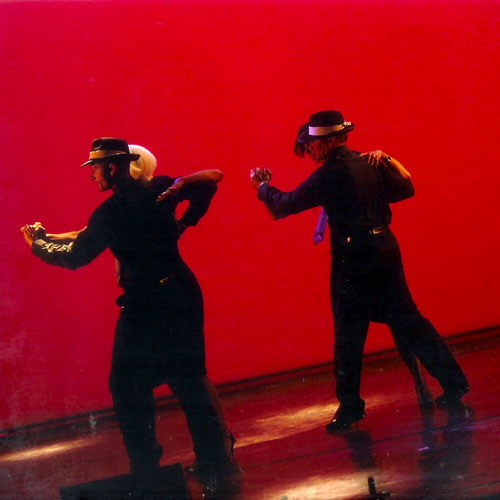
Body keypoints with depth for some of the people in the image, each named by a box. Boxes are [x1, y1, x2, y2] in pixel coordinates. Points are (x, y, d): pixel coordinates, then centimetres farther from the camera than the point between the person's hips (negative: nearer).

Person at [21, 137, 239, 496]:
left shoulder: (109, 213, -11)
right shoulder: (159, 190, 6)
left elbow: (74, 257, -3)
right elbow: (206, 185, 17)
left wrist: (37, 244, 13)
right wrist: (185, 222, 20)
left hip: (144, 305, -6)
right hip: (182, 294, 7)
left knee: (129, 386, 5)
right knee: (190, 378, 13)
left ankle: (146, 470, 6)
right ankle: (219, 463, 14)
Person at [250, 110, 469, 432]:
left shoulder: (330, 175, -12)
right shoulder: (370, 165, 7)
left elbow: (286, 205, -6)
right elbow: (405, 188, 20)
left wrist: (262, 186, 11)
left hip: (352, 261, -7)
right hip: (385, 251, 7)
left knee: (349, 335, 2)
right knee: (406, 321, 13)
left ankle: (350, 406, 7)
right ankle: (453, 383, 13)